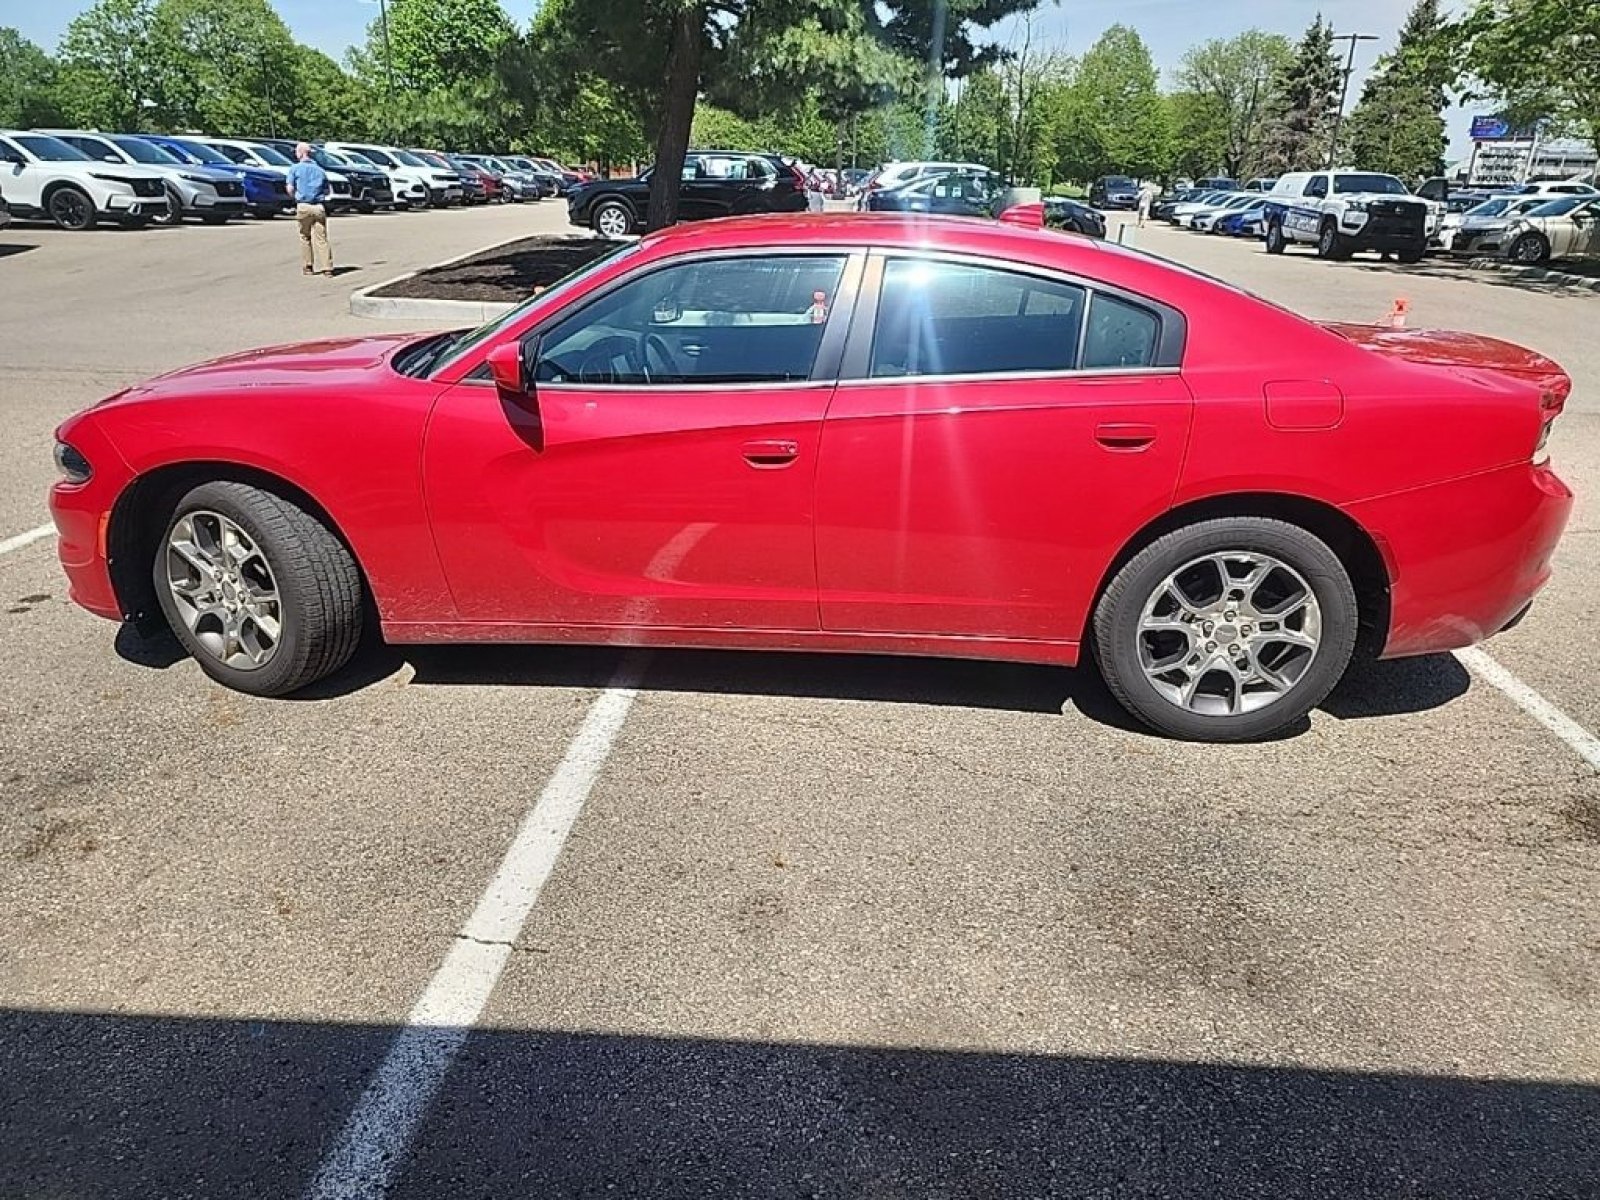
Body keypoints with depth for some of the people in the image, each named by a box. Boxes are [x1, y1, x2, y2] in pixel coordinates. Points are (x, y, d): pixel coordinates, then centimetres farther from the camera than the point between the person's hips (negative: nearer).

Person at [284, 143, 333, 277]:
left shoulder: (295, 169, 2)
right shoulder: (320, 170, 12)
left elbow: (290, 189, -3)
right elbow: (327, 191, 12)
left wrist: (294, 197, 16)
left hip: (303, 206, -2)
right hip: (319, 207, 2)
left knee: (305, 237, 11)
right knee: (321, 238, -1)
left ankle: (308, 267, 12)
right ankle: (328, 268, -9)